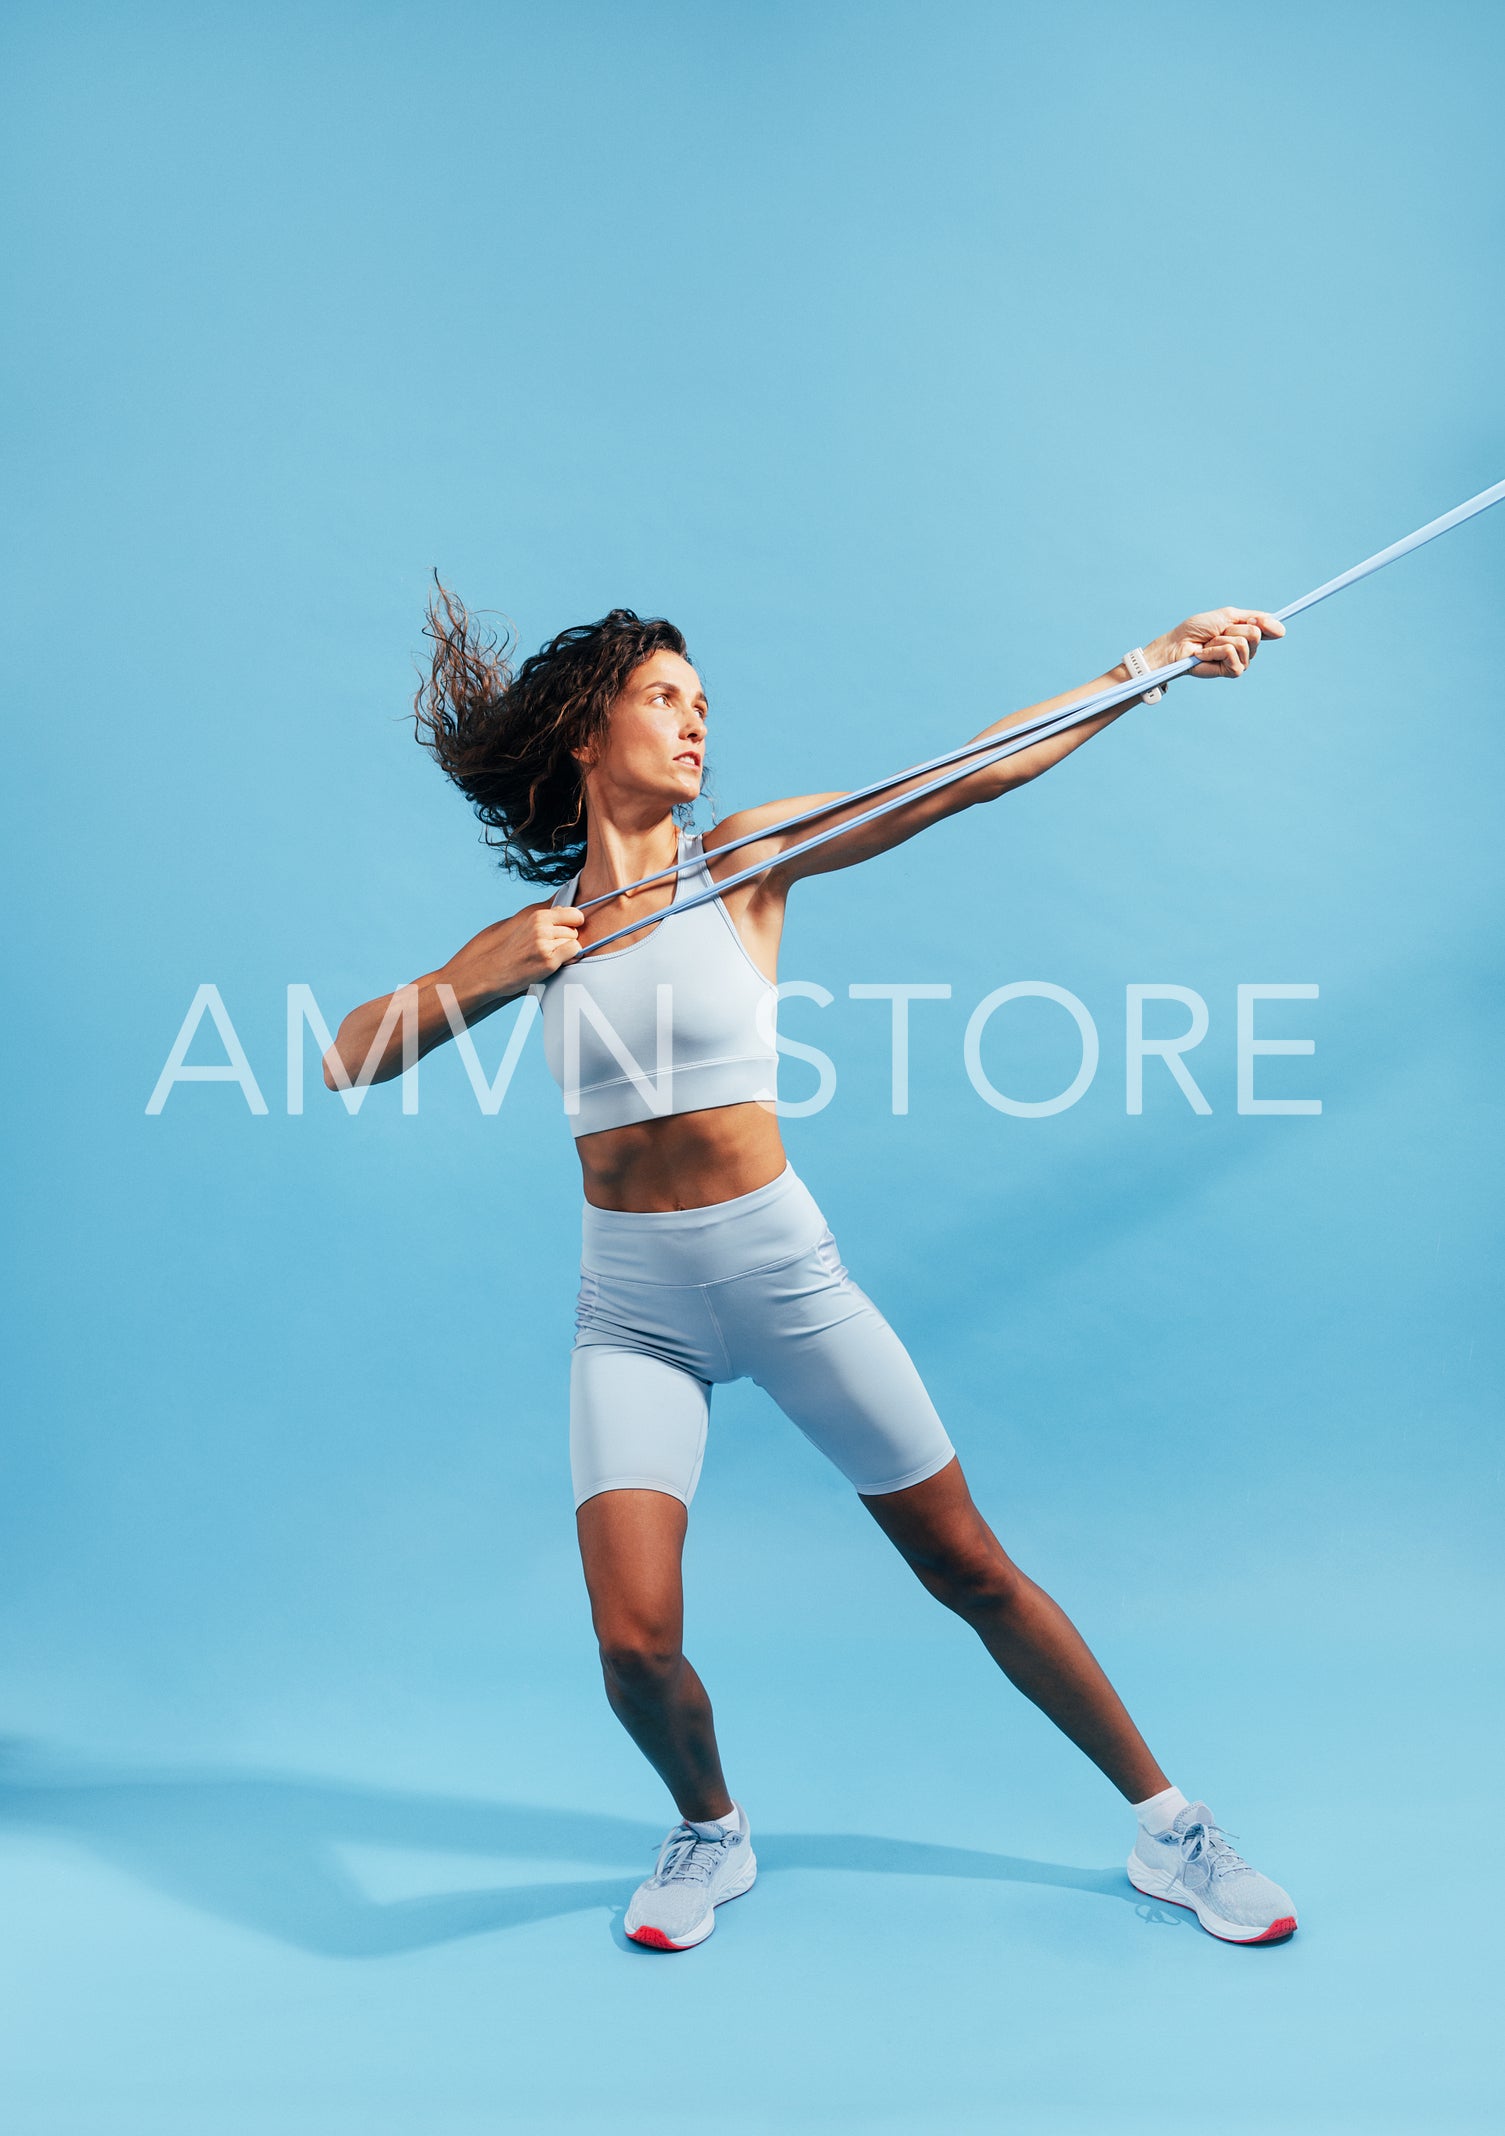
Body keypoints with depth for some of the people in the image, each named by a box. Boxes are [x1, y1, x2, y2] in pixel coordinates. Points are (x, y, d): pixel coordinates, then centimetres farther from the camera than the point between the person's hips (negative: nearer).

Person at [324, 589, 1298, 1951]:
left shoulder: (749, 854, -1)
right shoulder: (537, 932, 5)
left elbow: (976, 774, -7)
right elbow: (345, 1061, 3)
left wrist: (1157, 659, -12)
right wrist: (484, 977, -13)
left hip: (783, 1271, -1)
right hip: (633, 1306, 1)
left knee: (970, 1568, 7)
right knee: (636, 1640, -11)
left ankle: (1166, 1826, 26)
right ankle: (711, 1831, 23)